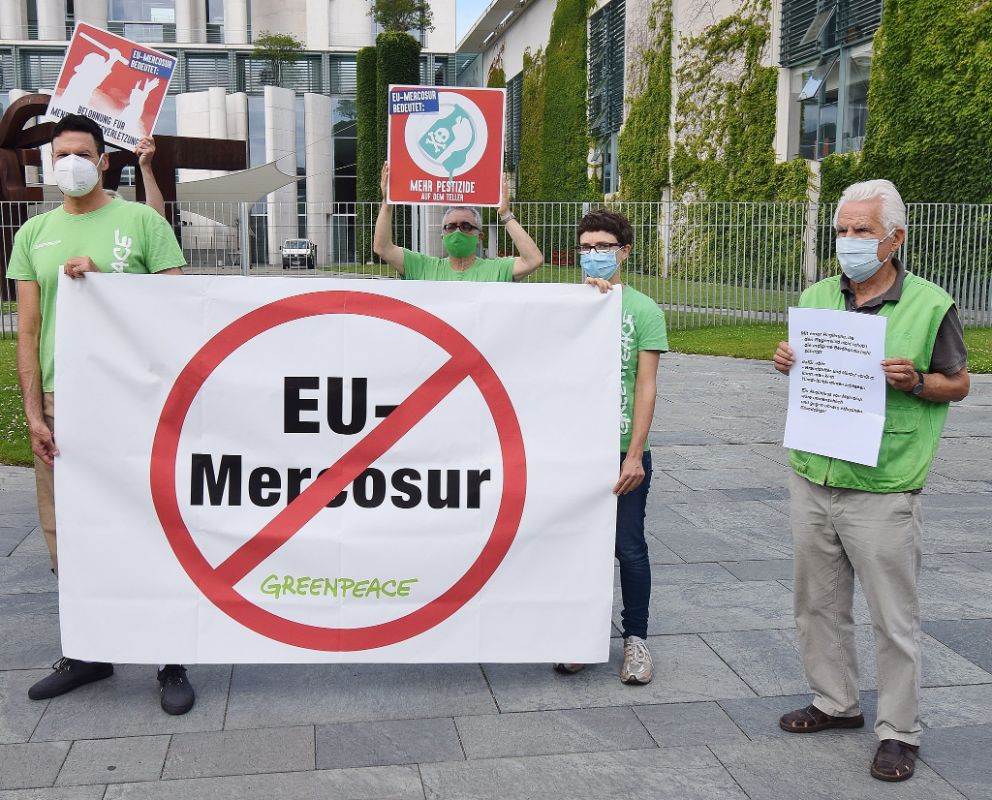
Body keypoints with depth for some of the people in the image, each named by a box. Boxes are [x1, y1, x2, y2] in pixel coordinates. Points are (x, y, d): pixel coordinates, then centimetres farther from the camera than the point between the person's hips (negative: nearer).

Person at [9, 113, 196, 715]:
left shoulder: (141, 221, 2)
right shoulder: (34, 234, 12)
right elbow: (28, 328, 9)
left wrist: (103, 279, -13)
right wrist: (33, 411, 1)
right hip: (60, 401, 4)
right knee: (67, 532, 10)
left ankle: (172, 660, 11)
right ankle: (88, 651, 26)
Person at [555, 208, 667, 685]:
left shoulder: (644, 310, 0)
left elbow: (646, 386, -5)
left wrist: (634, 454, -11)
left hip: (624, 450, -2)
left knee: (629, 548, 6)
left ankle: (636, 638, 21)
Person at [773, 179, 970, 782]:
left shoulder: (931, 304, -6)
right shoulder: (816, 298, 8)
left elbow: (959, 384, 1)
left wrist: (914, 382, -19)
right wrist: (789, 366, -4)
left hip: (883, 490, -5)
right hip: (812, 482, 5)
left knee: (894, 619, 4)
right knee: (820, 605, 17)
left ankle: (899, 732, 19)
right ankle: (836, 703, 35)